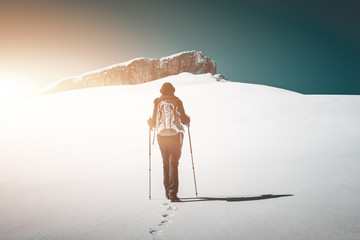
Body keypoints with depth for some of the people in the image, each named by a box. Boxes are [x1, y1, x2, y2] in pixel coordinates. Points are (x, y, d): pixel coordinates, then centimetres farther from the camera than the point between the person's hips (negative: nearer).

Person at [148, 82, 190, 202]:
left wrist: (150, 122, 28)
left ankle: (167, 190, 21)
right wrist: (187, 120, 26)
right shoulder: (177, 101, 4)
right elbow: (184, 119, 3)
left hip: (161, 135, 2)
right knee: (173, 162, -3)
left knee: (165, 162, 14)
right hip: (175, 134, -2)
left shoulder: (157, 102, 6)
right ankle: (173, 191, -13)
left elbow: (154, 121, 5)